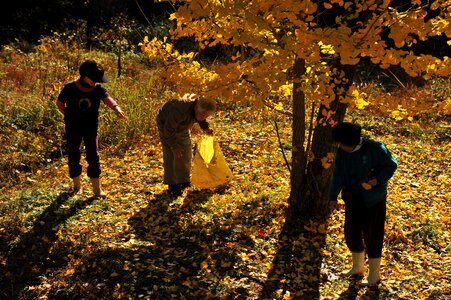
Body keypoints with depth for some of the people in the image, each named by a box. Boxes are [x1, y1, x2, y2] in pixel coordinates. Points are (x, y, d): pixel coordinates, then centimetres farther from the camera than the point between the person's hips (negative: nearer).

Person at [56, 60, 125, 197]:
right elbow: (59, 102, 5)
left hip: (90, 127, 0)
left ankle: (97, 188, 4)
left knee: (93, 156, -3)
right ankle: (77, 185, 25)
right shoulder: (70, 88, -11)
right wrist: (69, 116, 3)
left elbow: (107, 98, -31)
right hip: (73, 128, 0)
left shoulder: (98, 89, -9)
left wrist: (116, 107, -51)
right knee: (73, 156, 8)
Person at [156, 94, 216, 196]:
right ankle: (172, 185, -5)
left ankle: (184, 180, 23)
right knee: (171, 154, -13)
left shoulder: (200, 109, -22)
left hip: (182, 125, 7)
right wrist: (174, 146, -24)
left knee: (186, 153, 7)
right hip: (165, 123, -7)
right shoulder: (181, 110, -43)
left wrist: (206, 128, -14)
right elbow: (168, 130, -32)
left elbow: (202, 120, 4)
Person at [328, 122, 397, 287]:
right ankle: (358, 267, 38)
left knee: (372, 236, 4)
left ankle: (374, 274, 22)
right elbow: (338, 175, -2)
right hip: (353, 198, 6)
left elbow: (391, 164, -10)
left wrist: (378, 179, -24)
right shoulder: (342, 152, -4)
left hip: (373, 200, -5)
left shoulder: (374, 148, -19)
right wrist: (333, 197, -10)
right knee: (351, 233, 14)